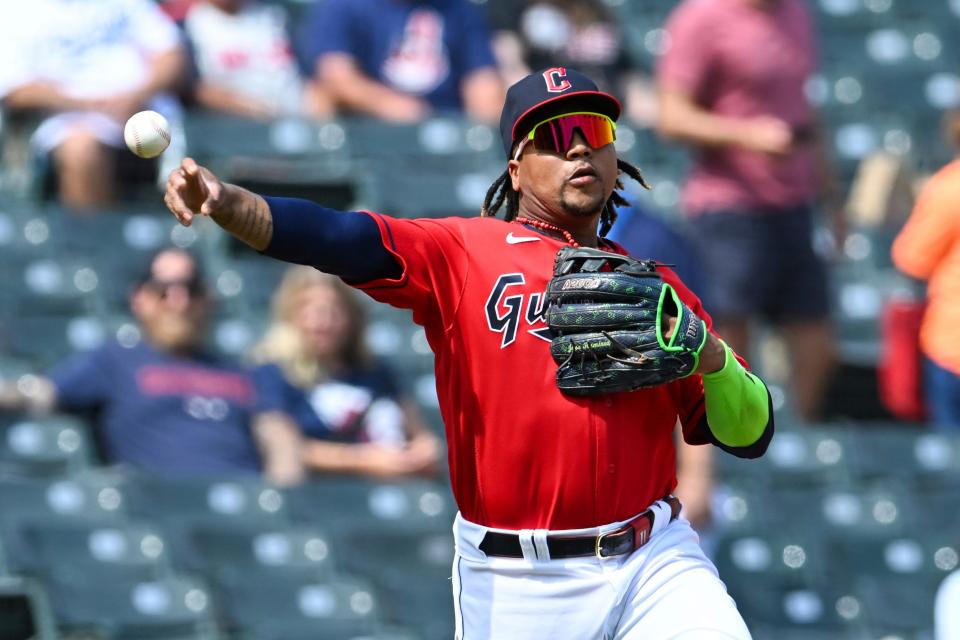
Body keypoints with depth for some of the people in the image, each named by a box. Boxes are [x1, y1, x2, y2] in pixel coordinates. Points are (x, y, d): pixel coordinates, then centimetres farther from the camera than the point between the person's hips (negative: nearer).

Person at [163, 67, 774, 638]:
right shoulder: (465, 252, 2)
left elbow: (750, 437, 13)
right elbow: (339, 238, -15)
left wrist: (711, 357, -8)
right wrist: (226, 202, -33)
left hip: (654, 562, 2)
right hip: (518, 585, -2)